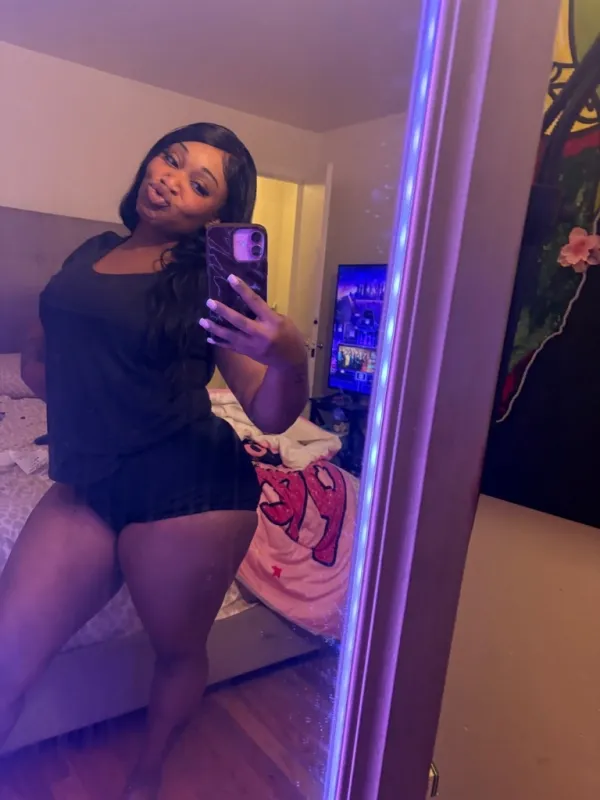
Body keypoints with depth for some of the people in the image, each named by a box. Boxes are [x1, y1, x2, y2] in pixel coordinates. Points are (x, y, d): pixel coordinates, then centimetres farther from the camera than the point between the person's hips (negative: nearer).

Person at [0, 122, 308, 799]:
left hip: (187, 489, -4)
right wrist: (88, 405, 7)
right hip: (87, 486, 5)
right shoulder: (92, 252, 10)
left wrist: (290, 359, -31)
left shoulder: (209, 283, -4)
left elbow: (271, 417, -12)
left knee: (178, 651, 14)